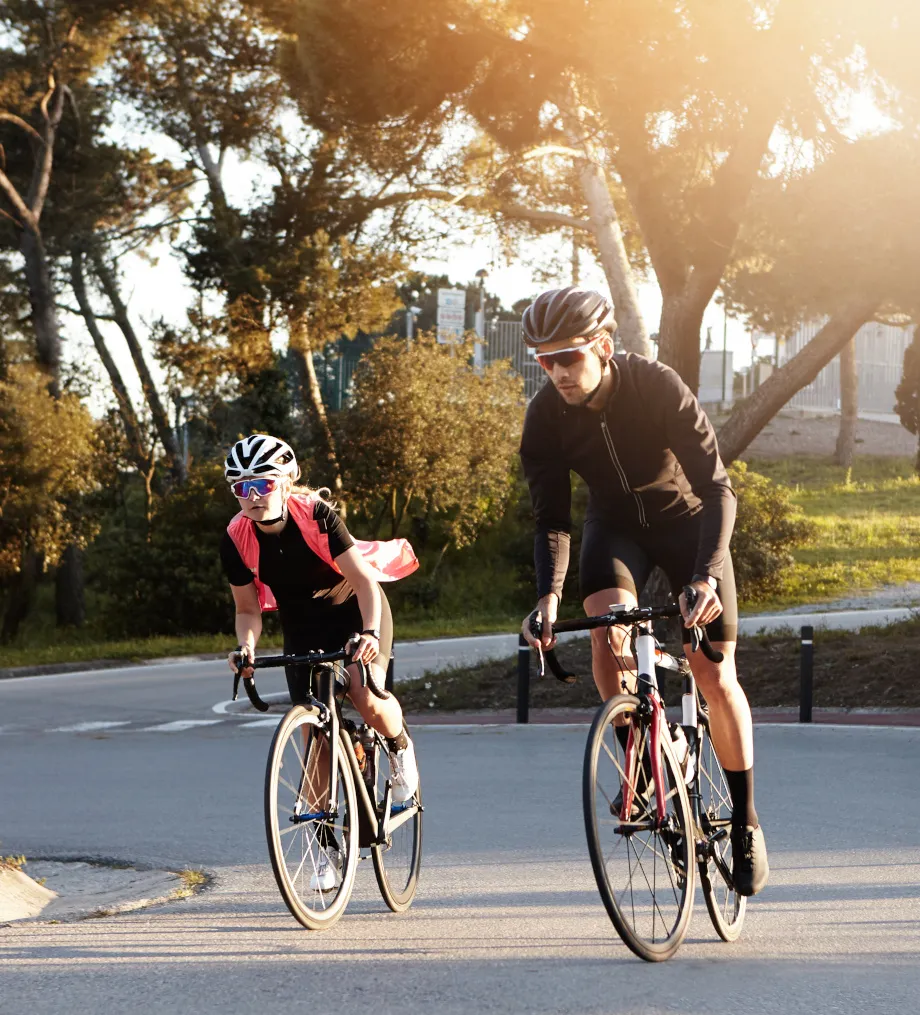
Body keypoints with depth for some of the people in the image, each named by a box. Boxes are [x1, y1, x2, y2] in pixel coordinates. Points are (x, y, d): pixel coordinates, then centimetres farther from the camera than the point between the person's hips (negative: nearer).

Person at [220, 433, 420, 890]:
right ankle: (327, 845, 9)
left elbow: (364, 579, -26)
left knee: (366, 698, -30)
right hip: (303, 627, 3)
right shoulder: (237, 539, -17)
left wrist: (370, 633, -42)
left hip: (355, 611, -3)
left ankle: (399, 745, 5)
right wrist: (246, 648, -27)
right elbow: (247, 608, -6)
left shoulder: (315, 514, -27)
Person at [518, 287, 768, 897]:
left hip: (684, 516, -2)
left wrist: (707, 575, -46)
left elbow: (717, 489, -32)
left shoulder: (659, 387, -31)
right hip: (616, 524, 2)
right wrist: (549, 595, -35)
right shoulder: (545, 417, -22)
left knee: (715, 674, -7)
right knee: (608, 630, -29)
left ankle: (745, 821, 8)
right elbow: (552, 518, -18)